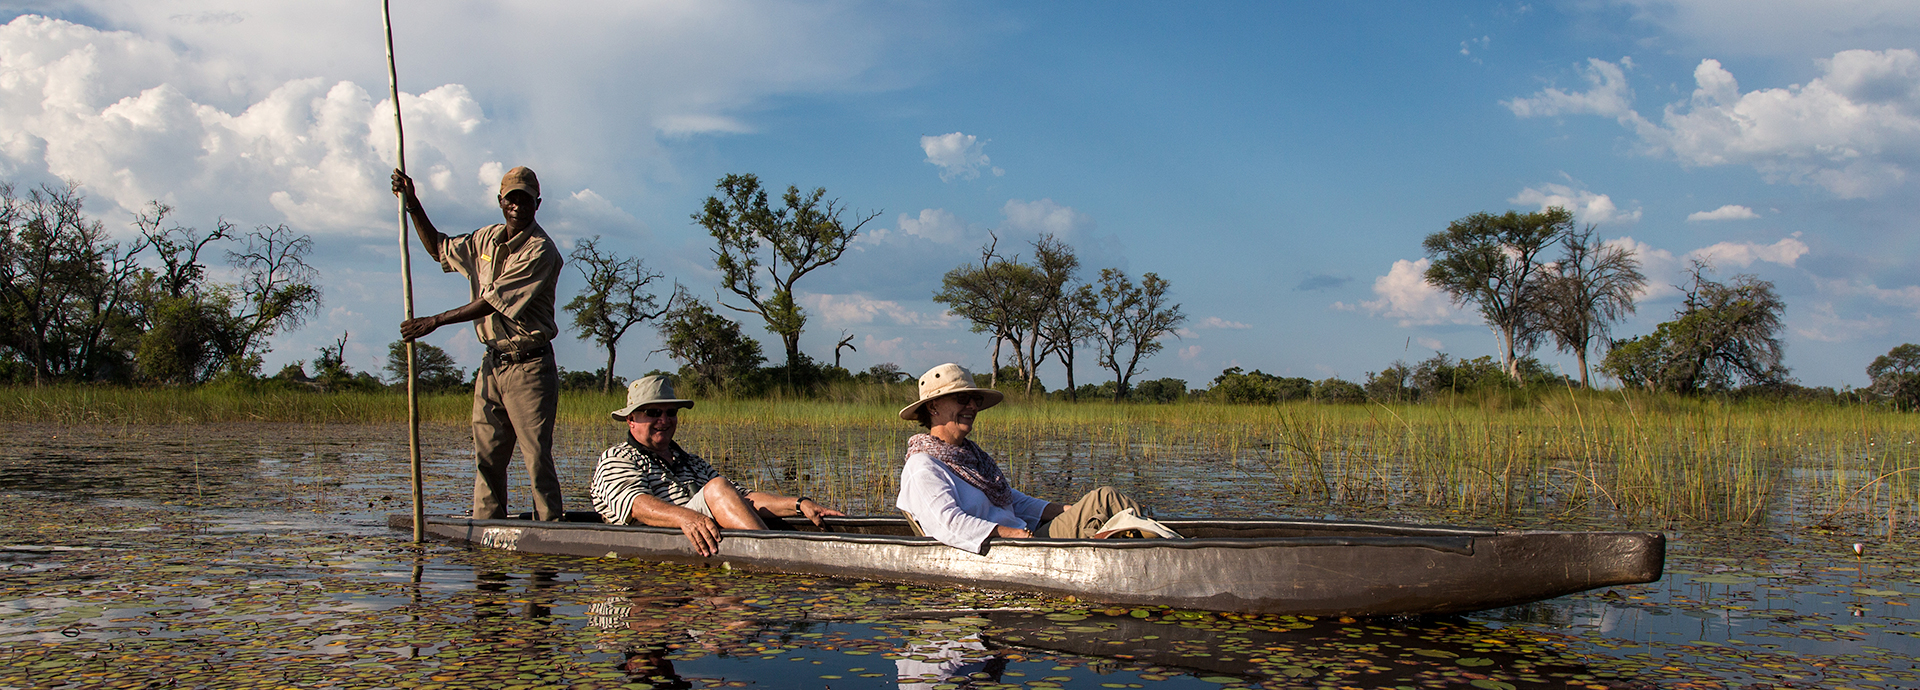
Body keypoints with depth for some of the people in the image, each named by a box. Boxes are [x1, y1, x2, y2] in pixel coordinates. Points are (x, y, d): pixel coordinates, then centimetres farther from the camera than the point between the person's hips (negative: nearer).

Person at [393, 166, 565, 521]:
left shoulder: (540, 251, -13)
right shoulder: (487, 239, 11)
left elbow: (495, 302, -16)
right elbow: (440, 249, 29)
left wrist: (435, 321, -13)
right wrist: (412, 204, 19)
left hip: (528, 367, -7)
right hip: (492, 363, 7)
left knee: (537, 457, -9)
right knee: (486, 456, 5)